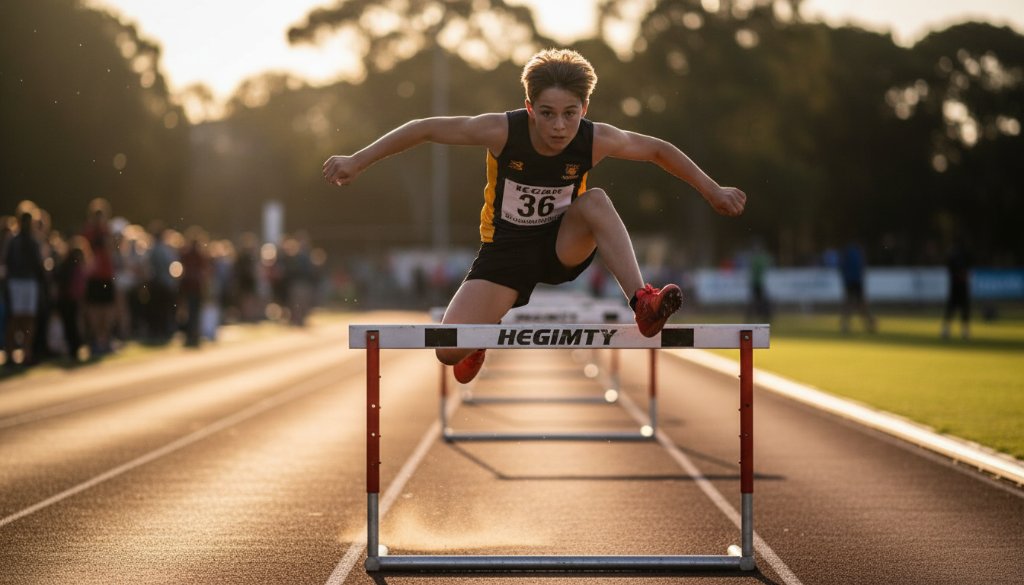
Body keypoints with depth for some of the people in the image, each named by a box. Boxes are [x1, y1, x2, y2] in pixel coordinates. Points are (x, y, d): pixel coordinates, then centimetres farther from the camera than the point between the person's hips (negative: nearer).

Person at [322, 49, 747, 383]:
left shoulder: (596, 141, -21)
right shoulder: (502, 131, -26)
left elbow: (658, 149, -3)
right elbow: (426, 129, -16)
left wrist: (713, 192, -1)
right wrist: (357, 162, -15)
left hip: (564, 247, 0)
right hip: (505, 250, 0)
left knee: (595, 200, -32)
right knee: (449, 352, -14)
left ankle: (642, 304, -33)